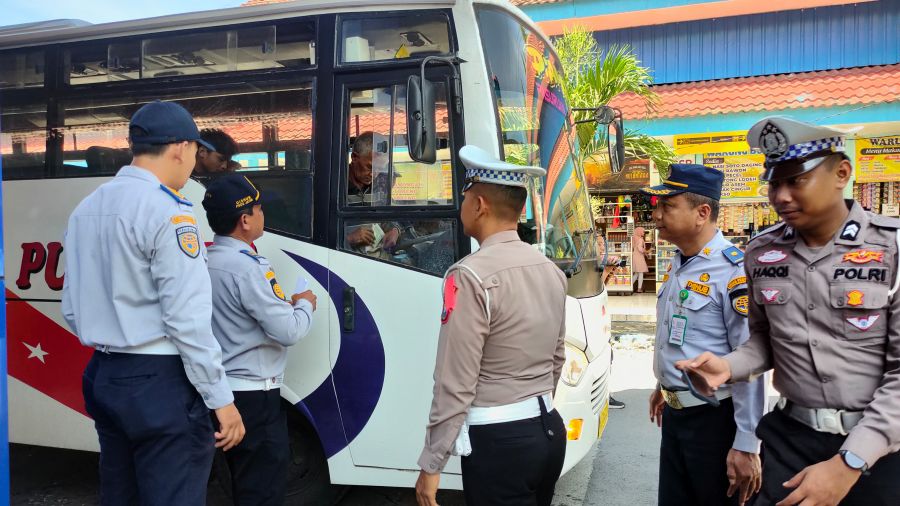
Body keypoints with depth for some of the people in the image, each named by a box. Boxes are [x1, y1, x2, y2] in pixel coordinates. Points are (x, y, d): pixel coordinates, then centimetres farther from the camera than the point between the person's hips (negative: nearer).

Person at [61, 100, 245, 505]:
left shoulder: (86, 208, 10)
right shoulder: (166, 212, -16)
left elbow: (72, 309, 15)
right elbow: (187, 318, -20)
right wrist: (220, 398, -15)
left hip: (102, 378, 9)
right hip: (159, 383, -9)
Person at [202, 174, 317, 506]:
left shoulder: (207, 259, 6)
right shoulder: (245, 266, -21)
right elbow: (288, 331, -21)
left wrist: (284, 305, 10)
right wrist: (305, 305, -2)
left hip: (225, 386, 9)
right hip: (252, 392, -9)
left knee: (245, 479, 21)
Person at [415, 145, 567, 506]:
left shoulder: (471, 276, -17)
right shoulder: (551, 270, 6)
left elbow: (455, 385, -18)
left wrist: (431, 465, -10)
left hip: (498, 441, -7)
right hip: (549, 430, 8)